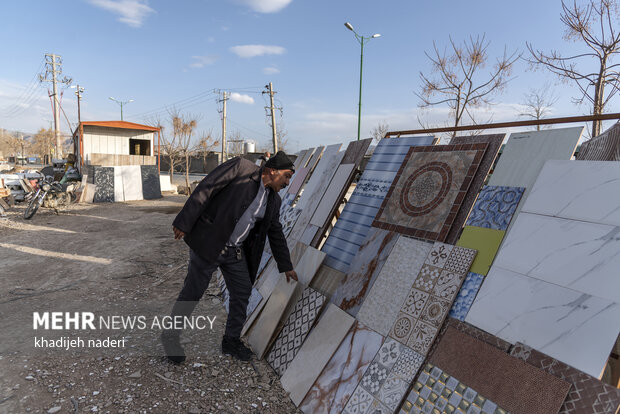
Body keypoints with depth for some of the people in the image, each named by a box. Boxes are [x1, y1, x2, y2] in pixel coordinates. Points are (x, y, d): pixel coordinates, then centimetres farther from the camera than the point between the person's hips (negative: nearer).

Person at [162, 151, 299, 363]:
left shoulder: (273, 201, 7)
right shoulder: (240, 167, -13)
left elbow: (276, 234, 16)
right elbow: (205, 189, -16)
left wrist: (286, 266, 20)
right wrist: (184, 223, -20)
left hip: (235, 251, 7)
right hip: (208, 243, -6)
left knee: (243, 292, 9)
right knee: (192, 293, 5)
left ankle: (231, 340, 29)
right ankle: (170, 336, 28)